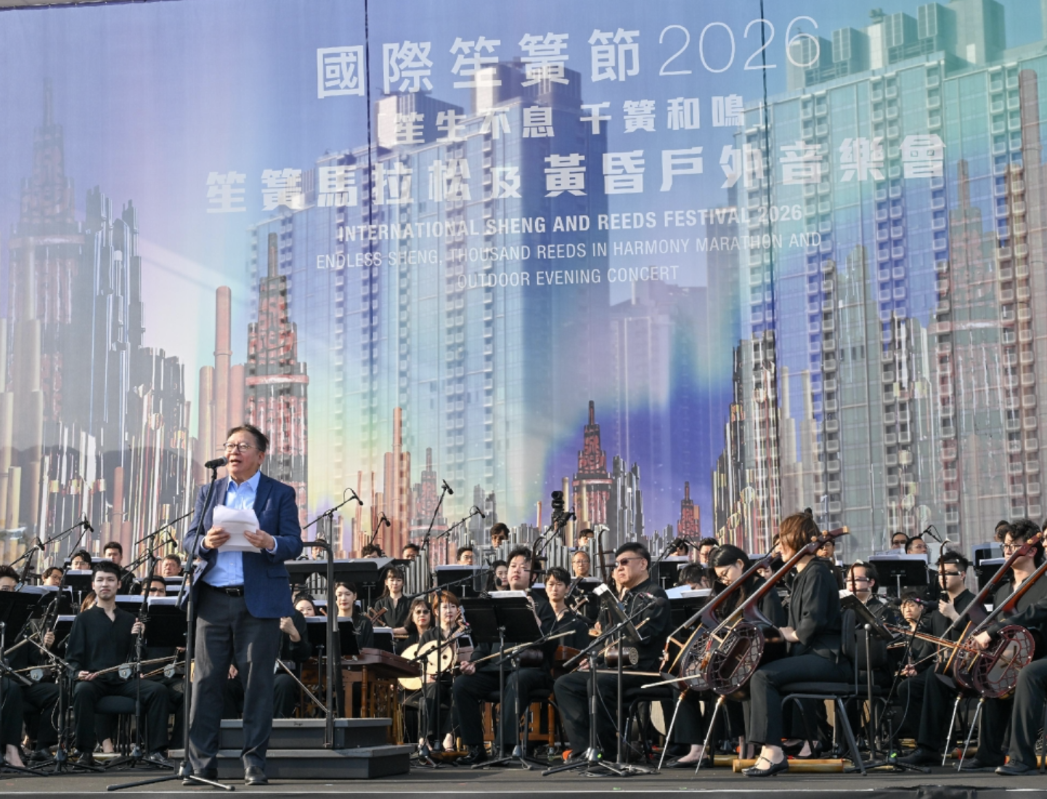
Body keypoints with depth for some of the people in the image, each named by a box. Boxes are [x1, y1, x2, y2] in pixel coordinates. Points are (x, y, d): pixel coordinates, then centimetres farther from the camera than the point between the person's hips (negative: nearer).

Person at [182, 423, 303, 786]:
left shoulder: (280, 494, 6)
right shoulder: (208, 492, 16)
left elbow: (295, 544, -1)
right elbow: (189, 540, 12)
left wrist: (271, 543, -22)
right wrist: (205, 542, -11)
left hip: (259, 602, -2)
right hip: (213, 599, 3)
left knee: (258, 683, -1)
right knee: (206, 682, 1)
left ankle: (254, 763, 7)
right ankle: (202, 763, 7)